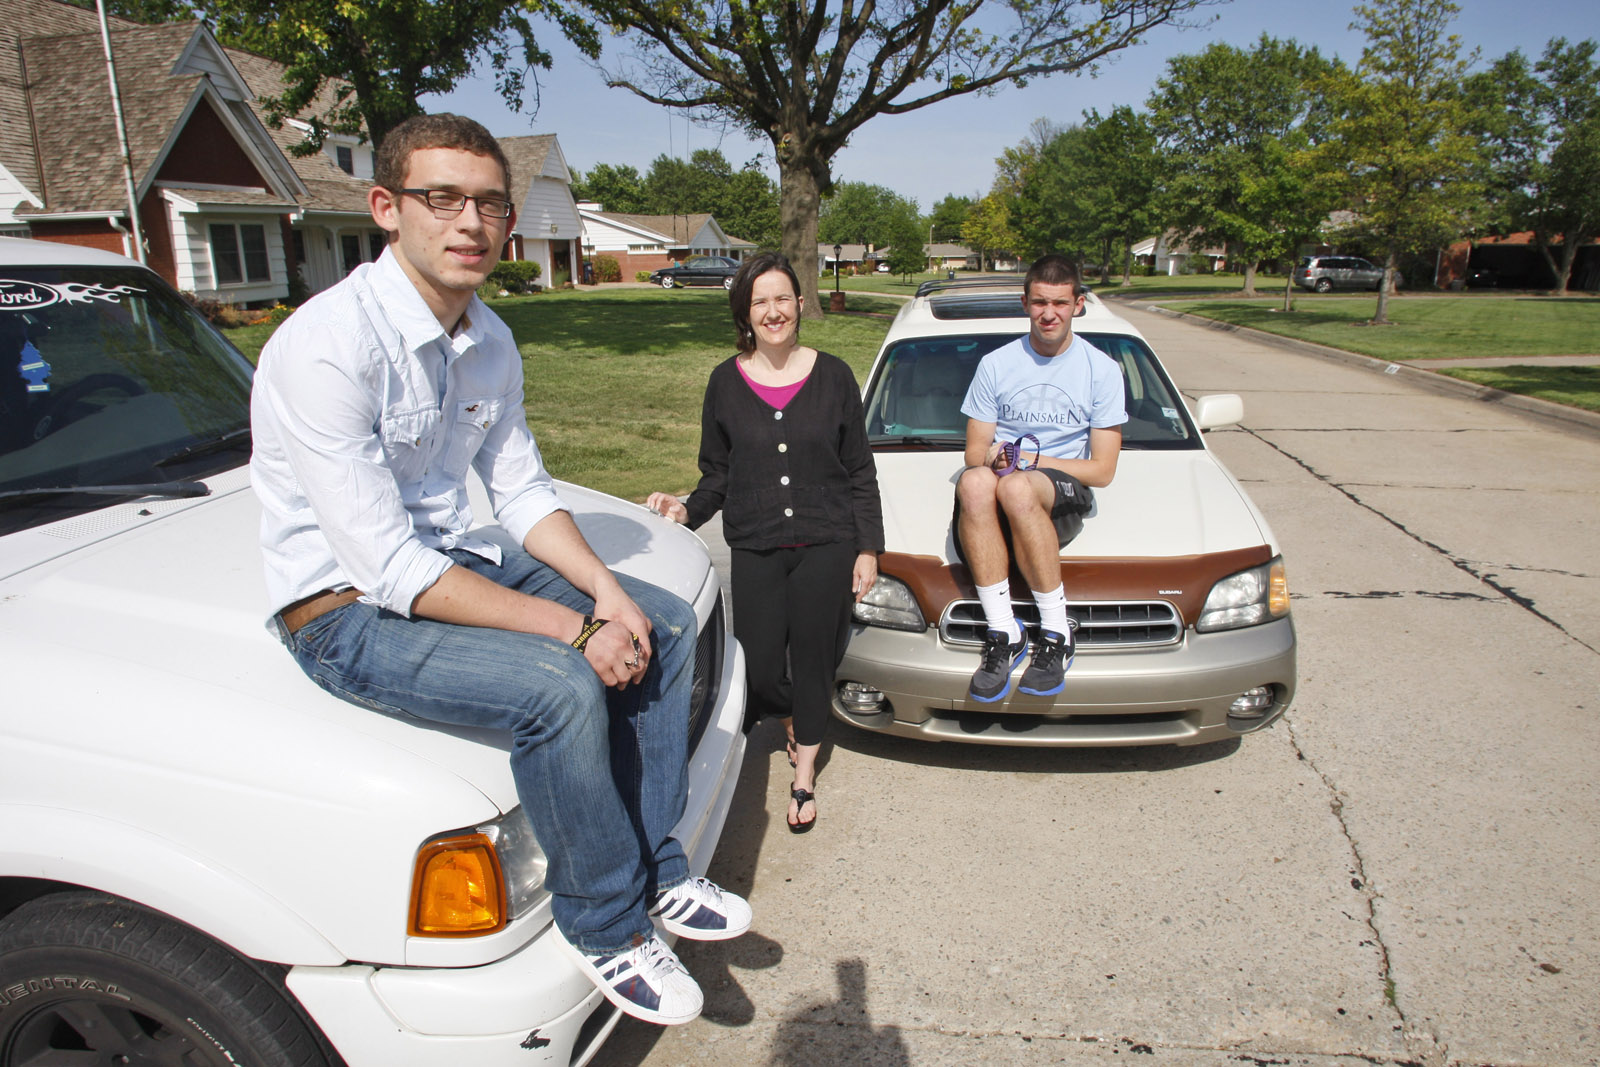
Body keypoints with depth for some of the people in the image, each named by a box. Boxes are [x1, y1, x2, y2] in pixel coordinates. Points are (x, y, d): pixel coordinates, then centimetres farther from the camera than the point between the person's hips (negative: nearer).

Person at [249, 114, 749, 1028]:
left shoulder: (491, 342, 1)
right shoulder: (328, 346, -24)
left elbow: (523, 489, 9)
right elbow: (386, 565, -28)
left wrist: (608, 592, -8)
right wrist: (575, 629, -27)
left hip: (457, 562, 8)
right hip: (350, 610, -8)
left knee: (668, 626, 2)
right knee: (562, 687, -30)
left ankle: (655, 873, 8)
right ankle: (604, 924, -4)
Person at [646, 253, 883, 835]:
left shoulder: (833, 375, 1)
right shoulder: (726, 383, 3)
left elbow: (861, 472, 4)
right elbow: (717, 476, 7)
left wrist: (868, 548, 1)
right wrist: (687, 509, -13)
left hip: (827, 544, -1)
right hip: (755, 548, 1)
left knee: (812, 658, 6)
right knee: (759, 669, -1)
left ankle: (805, 776, 27)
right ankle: (794, 725, 36)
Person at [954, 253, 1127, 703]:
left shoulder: (1102, 369, 7)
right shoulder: (995, 365, 12)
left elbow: (1102, 470, 2)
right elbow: (973, 453, 9)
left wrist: (1034, 460, -11)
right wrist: (992, 456, -16)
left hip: (1064, 497, -2)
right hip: (995, 501, 2)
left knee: (1017, 488, -39)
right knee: (974, 482, -37)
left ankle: (1056, 633, -28)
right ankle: (1003, 634, -34)